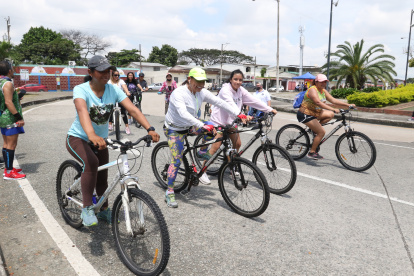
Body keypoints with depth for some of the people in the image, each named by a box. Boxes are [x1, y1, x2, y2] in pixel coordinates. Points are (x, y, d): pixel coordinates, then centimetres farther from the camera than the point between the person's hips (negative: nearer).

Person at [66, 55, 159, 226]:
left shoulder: (113, 90, -11)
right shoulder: (81, 89, -22)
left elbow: (132, 109, -21)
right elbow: (82, 109, -43)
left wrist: (150, 129, -36)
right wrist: (91, 135, -62)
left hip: (100, 139, 5)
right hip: (78, 138, -4)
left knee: (102, 177, 10)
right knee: (91, 162, -34)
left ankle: (104, 210, 35)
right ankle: (87, 209, -20)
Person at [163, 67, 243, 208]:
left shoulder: (202, 92, -8)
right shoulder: (179, 93, -26)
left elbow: (219, 102, -14)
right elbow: (183, 113, -40)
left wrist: (238, 114, -24)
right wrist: (202, 125, -51)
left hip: (189, 126, 6)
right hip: (175, 130, -6)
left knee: (214, 127, -10)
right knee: (176, 160, -9)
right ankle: (169, 193, 6)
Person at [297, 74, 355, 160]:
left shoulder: (323, 91, 9)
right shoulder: (313, 90, -18)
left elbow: (333, 100, 6)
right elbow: (318, 102, -33)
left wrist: (347, 105, -3)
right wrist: (333, 109, -41)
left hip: (315, 113, 9)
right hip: (305, 114, -9)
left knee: (330, 115, -2)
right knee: (321, 132, -13)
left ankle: (315, 128, 5)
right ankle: (312, 152, -4)